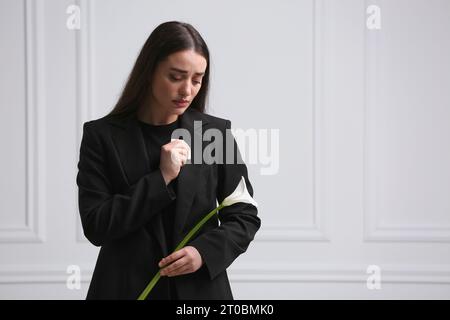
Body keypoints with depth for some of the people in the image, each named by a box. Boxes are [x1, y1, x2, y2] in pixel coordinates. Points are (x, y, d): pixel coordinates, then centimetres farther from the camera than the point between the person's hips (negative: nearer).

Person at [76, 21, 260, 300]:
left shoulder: (216, 132, 0)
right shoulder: (102, 135, -4)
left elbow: (245, 216, 5)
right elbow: (95, 226, -9)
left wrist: (206, 251, -12)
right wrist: (161, 179, -15)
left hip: (201, 288, 1)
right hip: (126, 288, -1)